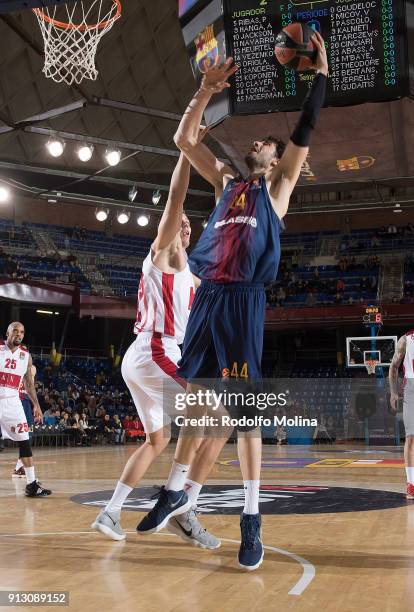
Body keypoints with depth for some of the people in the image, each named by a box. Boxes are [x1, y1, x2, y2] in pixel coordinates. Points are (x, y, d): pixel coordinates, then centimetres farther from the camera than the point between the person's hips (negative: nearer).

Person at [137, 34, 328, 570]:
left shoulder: (278, 187, 13)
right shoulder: (226, 182, 24)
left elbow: (305, 131, 3)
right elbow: (183, 138, 22)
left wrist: (320, 72, 3)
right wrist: (207, 90, 17)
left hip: (244, 300, -5)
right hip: (206, 297, 5)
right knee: (195, 404, 7)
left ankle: (251, 523, -1)